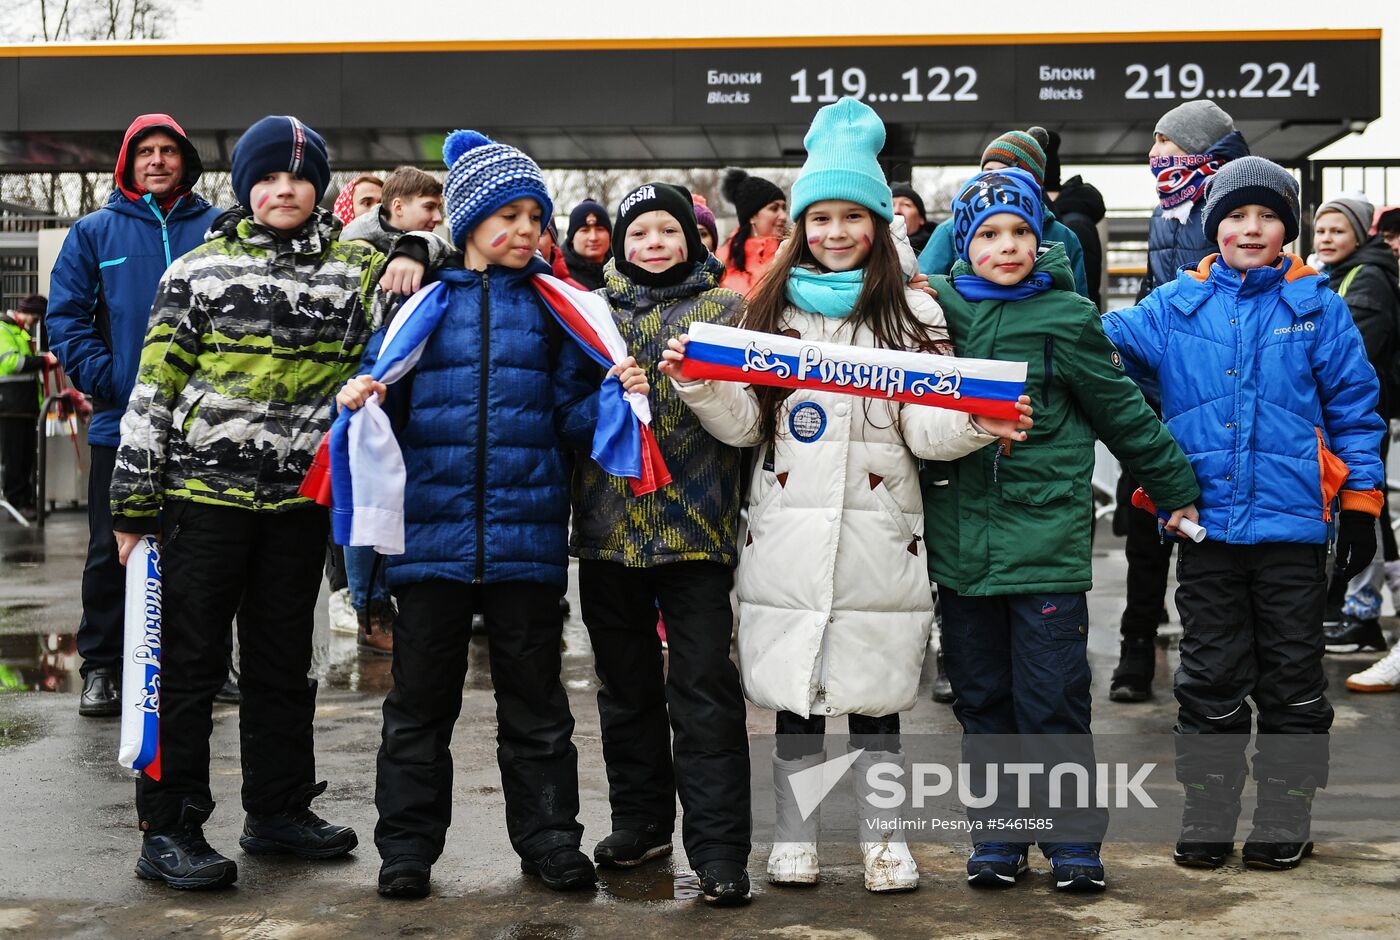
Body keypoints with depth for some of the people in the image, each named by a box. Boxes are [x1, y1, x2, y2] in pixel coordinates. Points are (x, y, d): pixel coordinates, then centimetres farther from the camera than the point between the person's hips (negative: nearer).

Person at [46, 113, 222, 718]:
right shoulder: (95, 232, 6)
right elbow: (66, 316, 3)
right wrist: (105, 380, -8)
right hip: (122, 423, 0)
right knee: (112, 551, 6)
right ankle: (102, 667, 17)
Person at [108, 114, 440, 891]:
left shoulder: (351, 268, 7)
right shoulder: (199, 271, 0)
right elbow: (153, 390, -1)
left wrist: (411, 261, -7)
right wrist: (134, 501, -4)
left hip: (298, 500, 4)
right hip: (204, 494, -3)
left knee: (284, 662, 14)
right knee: (188, 665, 1)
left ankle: (278, 811, 27)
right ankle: (169, 830, 8)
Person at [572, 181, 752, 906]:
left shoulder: (725, 310, 6)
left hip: (694, 524, -3)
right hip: (608, 526, 4)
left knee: (704, 689, -5)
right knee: (626, 684, 13)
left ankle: (718, 851, -2)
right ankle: (639, 820, 27)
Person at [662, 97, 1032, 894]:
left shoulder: (913, 314, 5)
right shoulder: (773, 311, 10)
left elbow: (926, 427, -1)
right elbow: (745, 423, 8)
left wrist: (975, 424, -21)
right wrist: (697, 384, -9)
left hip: (878, 537, -2)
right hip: (788, 536, 2)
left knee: (875, 693, 4)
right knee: (793, 693, 8)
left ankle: (884, 839, 17)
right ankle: (795, 838, 19)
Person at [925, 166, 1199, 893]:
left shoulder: (1064, 317, -1)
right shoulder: (937, 307, 6)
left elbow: (1123, 411, 8)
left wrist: (1176, 488, 15)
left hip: (1046, 534, -3)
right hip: (961, 532, 3)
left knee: (1053, 699, -1)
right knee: (980, 698, 10)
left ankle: (1074, 840, 11)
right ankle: (997, 835, 21)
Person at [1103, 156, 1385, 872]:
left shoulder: (1316, 305, 2)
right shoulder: (1177, 305, 6)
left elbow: (1354, 406, 3)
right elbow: (1106, 336, -5)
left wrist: (1361, 503, 1)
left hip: (1292, 521, -1)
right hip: (1206, 520, 1)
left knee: (1290, 676, 8)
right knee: (1210, 676, 10)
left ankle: (1285, 819, 19)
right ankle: (1207, 814, 21)